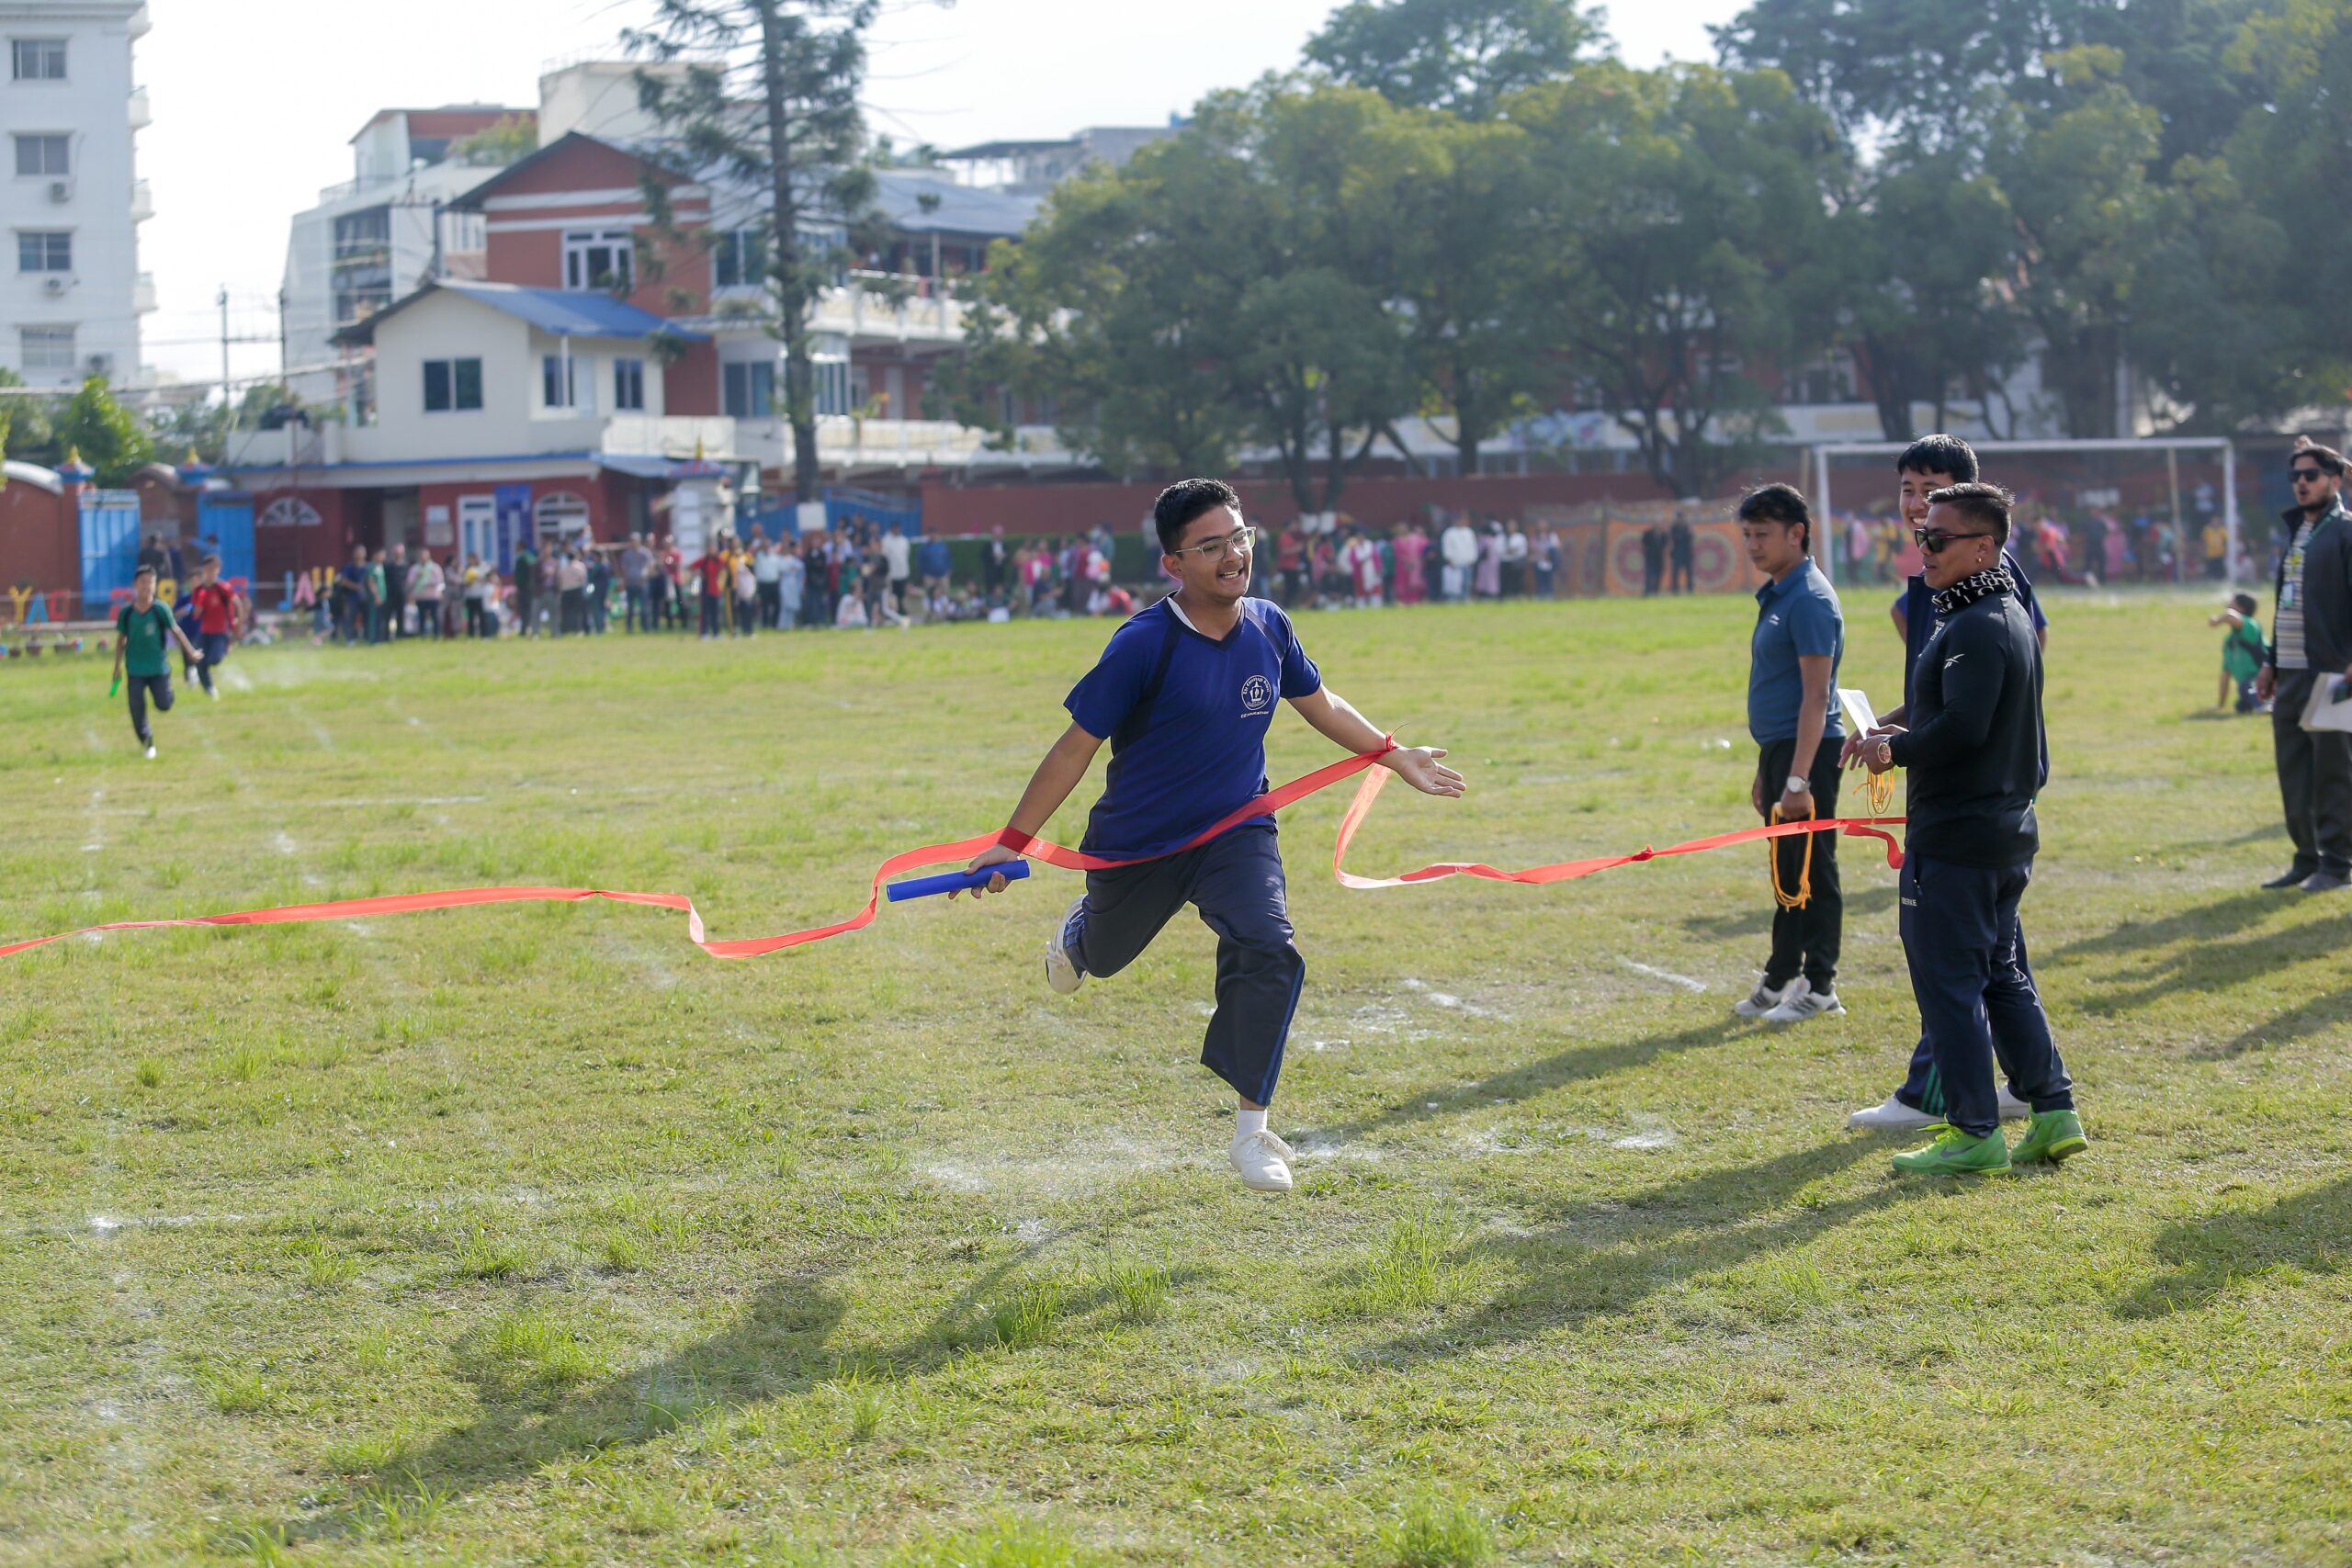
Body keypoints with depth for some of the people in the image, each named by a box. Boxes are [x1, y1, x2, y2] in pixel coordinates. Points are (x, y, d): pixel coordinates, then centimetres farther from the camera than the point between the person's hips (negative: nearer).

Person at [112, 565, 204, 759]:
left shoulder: (160, 610, -9)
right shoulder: (126, 613, -5)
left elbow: (175, 631, 2)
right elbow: (121, 639, 5)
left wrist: (191, 652, 8)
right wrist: (118, 666, 6)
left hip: (159, 668, -1)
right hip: (135, 670, 1)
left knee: (164, 706, -4)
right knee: (137, 710, -1)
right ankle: (147, 743, 18)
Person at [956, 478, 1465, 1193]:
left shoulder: (1268, 626, -8)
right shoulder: (1143, 644, -23)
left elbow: (1319, 704, 13)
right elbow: (1078, 744, -17)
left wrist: (1396, 756, 18)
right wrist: (1013, 841, -18)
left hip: (1236, 832, 2)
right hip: (1138, 845, -2)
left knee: (1269, 950, -23)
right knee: (1104, 957, 23)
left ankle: (1252, 1131, -12)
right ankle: (1077, 931, 65)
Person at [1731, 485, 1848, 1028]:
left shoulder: (1811, 600, -15)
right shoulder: (1775, 597, 15)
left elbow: (1815, 696, -19)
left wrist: (1798, 778, -23)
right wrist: (1766, 771, 22)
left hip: (1809, 751, -10)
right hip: (1777, 748, 10)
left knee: (1812, 870, -4)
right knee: (1786, 870, 15)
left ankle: (1819, 987, 2)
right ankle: (1781, 979, 23)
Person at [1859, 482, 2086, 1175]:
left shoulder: (1975, 629, -19)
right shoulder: (2012, 616, 14)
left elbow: (1962, 727, -27)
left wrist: (1895, 749, -12)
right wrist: (1905, 736, 11)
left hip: (1956, 835, -10)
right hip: (2008, 827, 10)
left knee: (1948, 981, -3)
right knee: (2001, 974, 17)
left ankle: (1975, 1132, 1)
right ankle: (2054, 1113, 17)